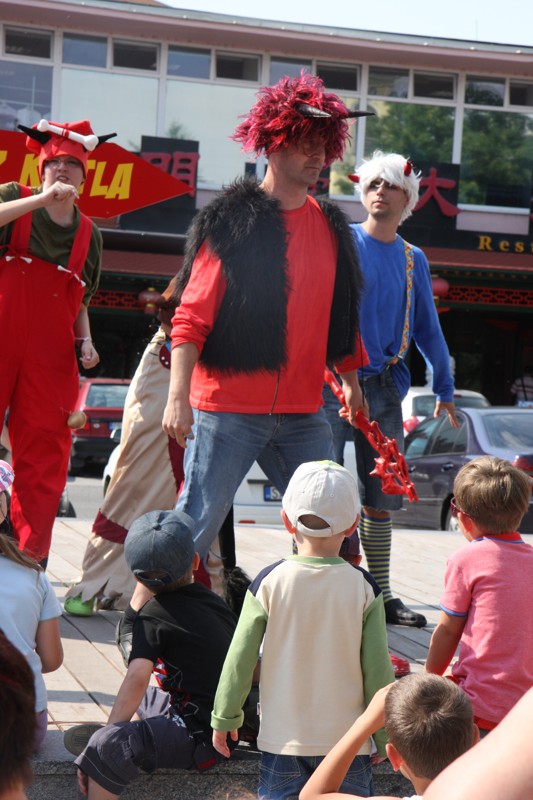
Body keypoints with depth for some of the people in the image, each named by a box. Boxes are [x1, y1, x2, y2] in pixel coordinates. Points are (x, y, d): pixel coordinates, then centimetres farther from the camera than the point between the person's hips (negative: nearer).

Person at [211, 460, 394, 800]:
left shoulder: (269, 582, -6)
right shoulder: (364, 587, -5)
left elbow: (240, 659, -3)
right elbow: (378, 669, -2)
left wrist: (224, 718, 11)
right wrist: (386, 735, 9)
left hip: (283, 737, 0)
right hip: (348, 738, 0)